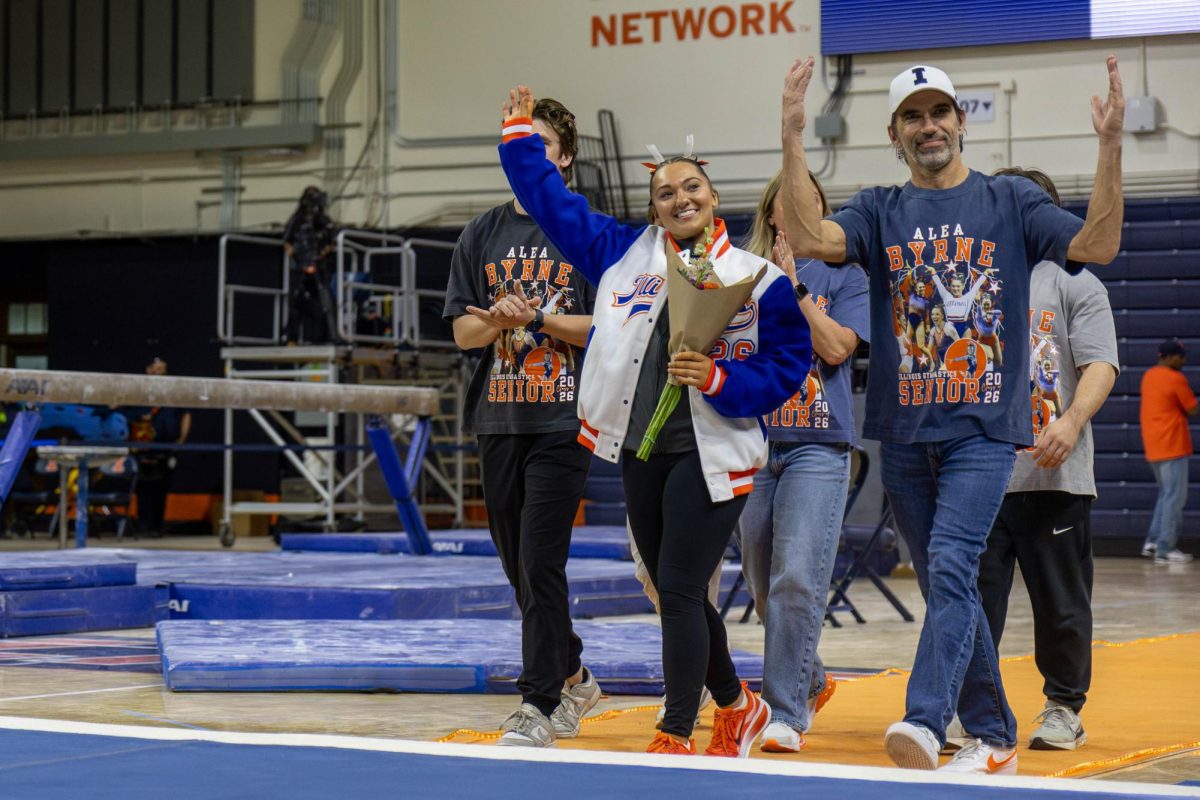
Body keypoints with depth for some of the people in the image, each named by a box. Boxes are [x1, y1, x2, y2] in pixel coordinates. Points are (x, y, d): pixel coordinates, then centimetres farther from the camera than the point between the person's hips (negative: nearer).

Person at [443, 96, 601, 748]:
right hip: (499, 418, 5)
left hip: (563, 418, -5)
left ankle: (539, 705, -6)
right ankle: (572, 677, 29)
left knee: (542, 564, -10)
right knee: (518, 564, 11)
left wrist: (536, 317, -15)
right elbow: (464, 329, 8)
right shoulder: (482, 235, 12)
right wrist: (500, 321, -12)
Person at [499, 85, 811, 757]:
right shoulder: (626, 255, 8)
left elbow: (788, 367, -5)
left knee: (679, 590, -9)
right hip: (641, 451, 5)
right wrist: (520, 134, 15)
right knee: (678, 594, 14)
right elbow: (552, 201, 15)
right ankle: (737, 706, 34)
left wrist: (718, 379, -18)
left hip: (711, 455, -5)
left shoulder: (758, 278, -3)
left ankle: (676, 736, -1)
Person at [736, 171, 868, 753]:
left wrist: (794, 285, -9)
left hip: (817, 447, -3)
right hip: (751, 443, 3)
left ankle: (785, 713, -13)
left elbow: (835, 347, -7)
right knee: (763, 588, 10)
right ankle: (810, 682, 33)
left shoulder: (844, 279, 7)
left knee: (797, 580, -16)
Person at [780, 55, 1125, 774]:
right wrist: (794, 140, -18)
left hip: (985, 425, -3)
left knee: (951, 565, -20)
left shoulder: (1011, 201, 6)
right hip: (906, 430, 3)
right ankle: (994, 736, 19)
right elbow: (810, 237, -10)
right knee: (945, 584, 9)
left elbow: (1097, 244, -7)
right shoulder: (880, 210, 10)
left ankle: (924, 725, -32)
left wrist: (1111, 146, -17)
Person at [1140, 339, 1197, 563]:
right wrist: (1181, 410, 9)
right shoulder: (1176, 379, -14)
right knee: (1174, 498, -4)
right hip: (1172, 446, -8)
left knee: (1165, 494, 19)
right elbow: (1193, 410, -9)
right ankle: (1165, 549, -6)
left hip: (1153, 447, 9)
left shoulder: (1149, 376, 11)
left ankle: (1153, 541, 15)